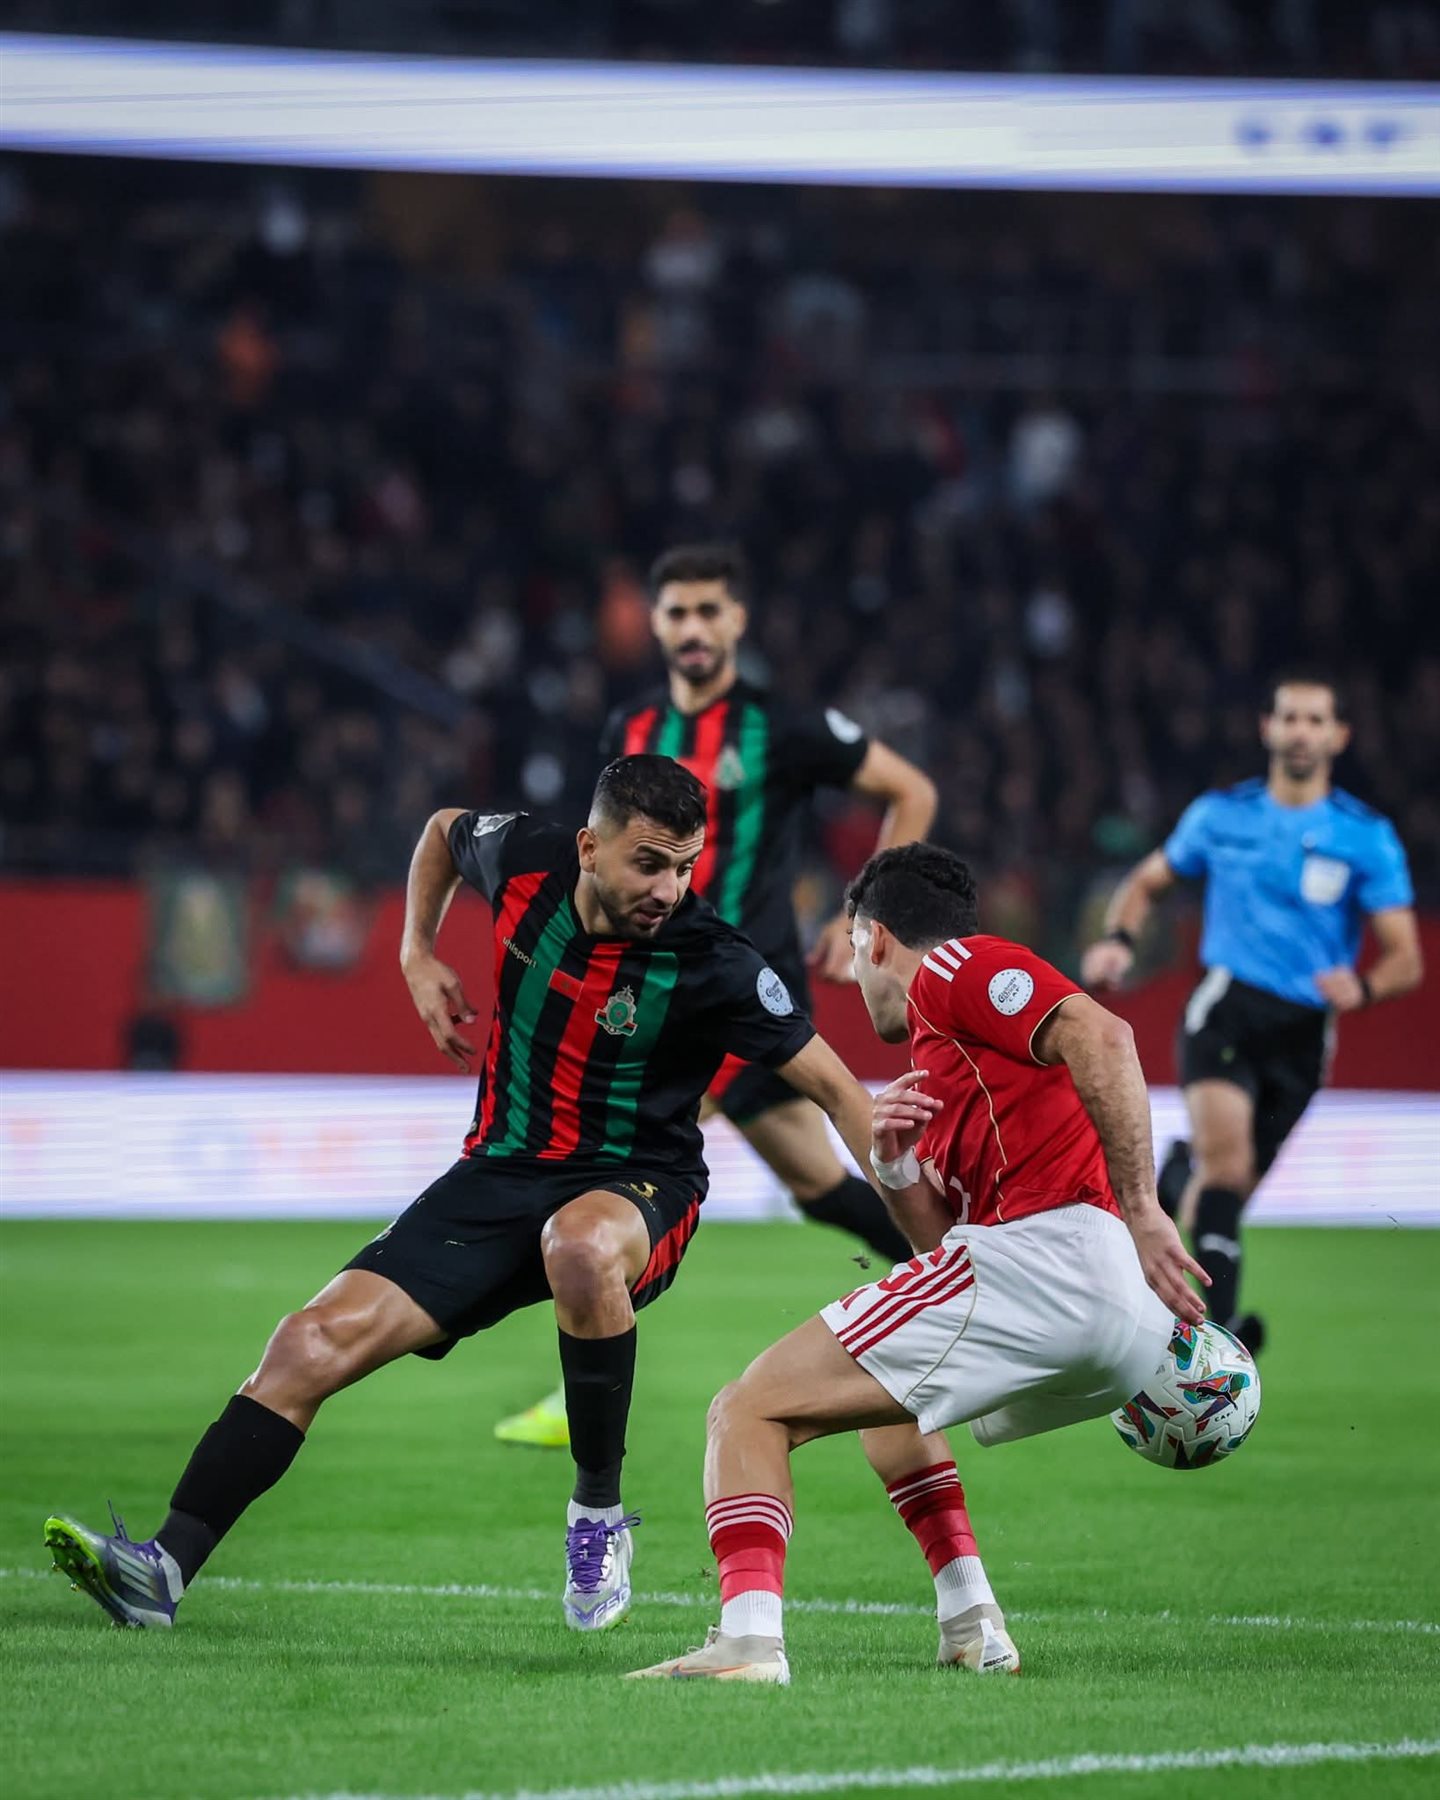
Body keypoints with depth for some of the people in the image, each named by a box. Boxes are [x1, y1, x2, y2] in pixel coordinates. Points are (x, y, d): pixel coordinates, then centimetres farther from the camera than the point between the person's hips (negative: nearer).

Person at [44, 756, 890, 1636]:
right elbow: (446, 829, 18)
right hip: (503, 1170, 4)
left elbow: (834, 1087, -14)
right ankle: (166, 1570, -14)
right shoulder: (525, 860, -7)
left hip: (637, 1190, -4)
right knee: (315, 1343, -13)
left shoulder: (711, 961, -18)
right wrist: (418, 951, 11)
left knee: (581, 1245, -42)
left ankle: (600, 1513, -20)